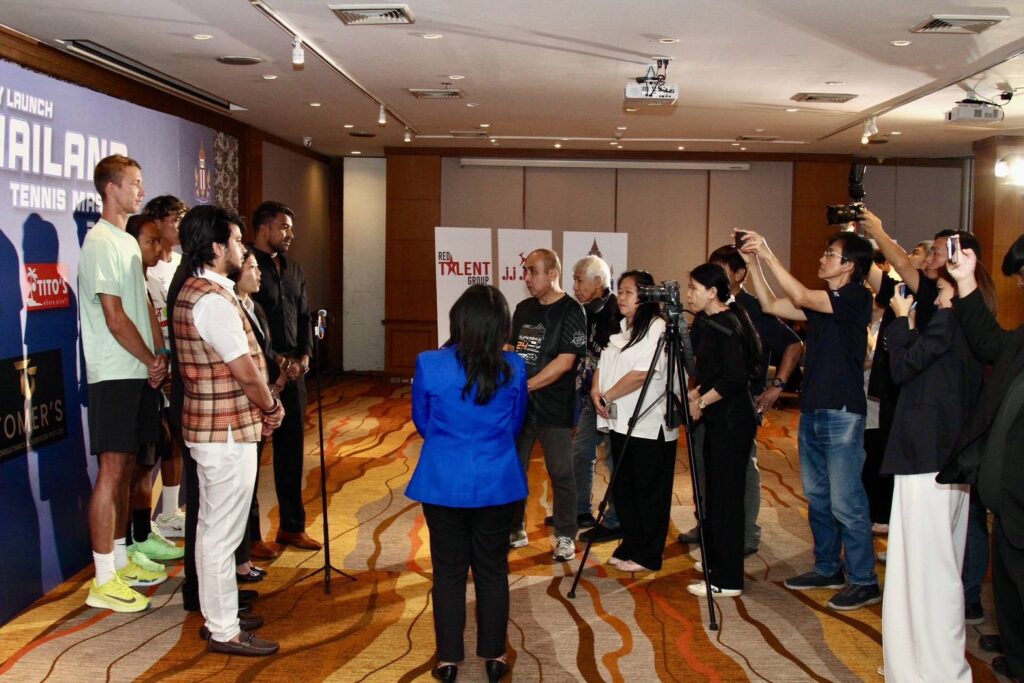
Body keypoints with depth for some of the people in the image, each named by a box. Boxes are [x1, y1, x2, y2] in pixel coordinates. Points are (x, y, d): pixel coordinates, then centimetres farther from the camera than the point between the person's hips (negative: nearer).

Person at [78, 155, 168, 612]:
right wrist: (152, 361, -7)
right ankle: (104, 582, 0)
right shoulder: (101, 242, -13)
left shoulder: (128, 241, 17)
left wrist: (157, 359, 4)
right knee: (112, 471, -6)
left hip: (137, 372, 9)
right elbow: (115, 318, -17)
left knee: (125, 467, 14)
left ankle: (120, 561, 24)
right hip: (114, 374, -9)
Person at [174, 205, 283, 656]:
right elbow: (246, 370, -20)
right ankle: (225, 632, 9)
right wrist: (272, 407, -3)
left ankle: (216, 617, 29)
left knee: (212, 527, 17)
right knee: (223, 532, -1)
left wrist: (263, 406, 9)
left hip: (208, 427, 10)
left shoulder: (191, 292, 12)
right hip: (228, 431, -10)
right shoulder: (214, 299, -20)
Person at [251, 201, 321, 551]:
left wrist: (303, 356, 2)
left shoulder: (293, 270, 16)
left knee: (292, 447, 12)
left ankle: (292, 525, 23)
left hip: (293, 369, 7)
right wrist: (276, 361, -14)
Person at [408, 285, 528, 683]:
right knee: (493, 571, 13)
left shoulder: (429, 364, -12)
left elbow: (422, 423, 4)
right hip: (497, 484, 2)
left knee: (449, 573, 10)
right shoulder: (514, 368, -7)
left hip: (444, 484, -1)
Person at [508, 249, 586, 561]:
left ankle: (565, 538, 13)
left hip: (553, 408, -6)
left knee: (560, 473, 1)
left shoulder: (571, 312, -10)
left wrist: (525, 385, -19)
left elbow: (565, 362, -17)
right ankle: (514, 530, 26)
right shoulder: (523, 309, 10)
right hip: (518, 404, 6)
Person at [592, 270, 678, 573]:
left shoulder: (657, 328, -12)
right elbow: (604, 363, 15)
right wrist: (596, 390, -5)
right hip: (620, 422, 9)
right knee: (623, 488, 15)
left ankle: (648, 556, 11)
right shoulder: (620, 328, 16)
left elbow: (640, 374, -20)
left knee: (648, 493, 1)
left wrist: (607, 396, -13)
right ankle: (630, 547, 28)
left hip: (649, 426, -8)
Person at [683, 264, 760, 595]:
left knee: (726, 497, -5)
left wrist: (701, 402, -16)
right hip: (720, 420, 10)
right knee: (717, 494, 17)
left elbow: (735, 378, -24)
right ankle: (715, 562, 29)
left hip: (731, 422, -10)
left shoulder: (725, 326, -17)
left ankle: (727, 580, 1)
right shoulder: (715, 323, 14)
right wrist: (695, 393, 10)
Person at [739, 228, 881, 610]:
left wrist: (768, 255, -18)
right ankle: (827, 569, 26)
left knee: (846, 503, -6)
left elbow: (800, 297, -21)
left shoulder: (856, 298, -9)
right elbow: (771, 305, 15)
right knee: (817, 498, 14)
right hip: (812, 411, 9)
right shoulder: (820, 302, 15)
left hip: (842, 414, -9)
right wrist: (753, 262, 8)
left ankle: (864, 582, 3)